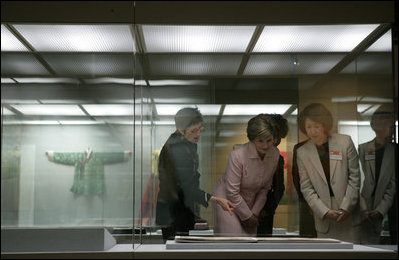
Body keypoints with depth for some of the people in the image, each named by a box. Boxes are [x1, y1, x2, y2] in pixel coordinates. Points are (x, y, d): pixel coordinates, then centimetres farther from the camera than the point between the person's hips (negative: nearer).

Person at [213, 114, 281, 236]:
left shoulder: (274, 154, -11)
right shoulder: (237, 155, -28)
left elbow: (265, 187, 1)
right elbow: (232, 192, -22)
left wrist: (255, 212, -2)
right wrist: (247, 216, -13)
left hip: (249, 201, 5)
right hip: (227, 199, -5)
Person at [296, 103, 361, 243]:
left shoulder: (345, 142, -2)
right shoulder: (302, 153, 2)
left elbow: (355, 177, 0)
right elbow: (306, 188, 2)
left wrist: (346, 207, -6)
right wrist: (324, 211, -9)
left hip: (348, 213, -1)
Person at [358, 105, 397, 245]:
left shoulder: (394, 151, 2)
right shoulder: (362, 149, 2)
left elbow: (393, 185, -1)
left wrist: (380, 210, -11)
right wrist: (363, 209, -10)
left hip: (386, 211, 0)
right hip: (365, 213, 0)